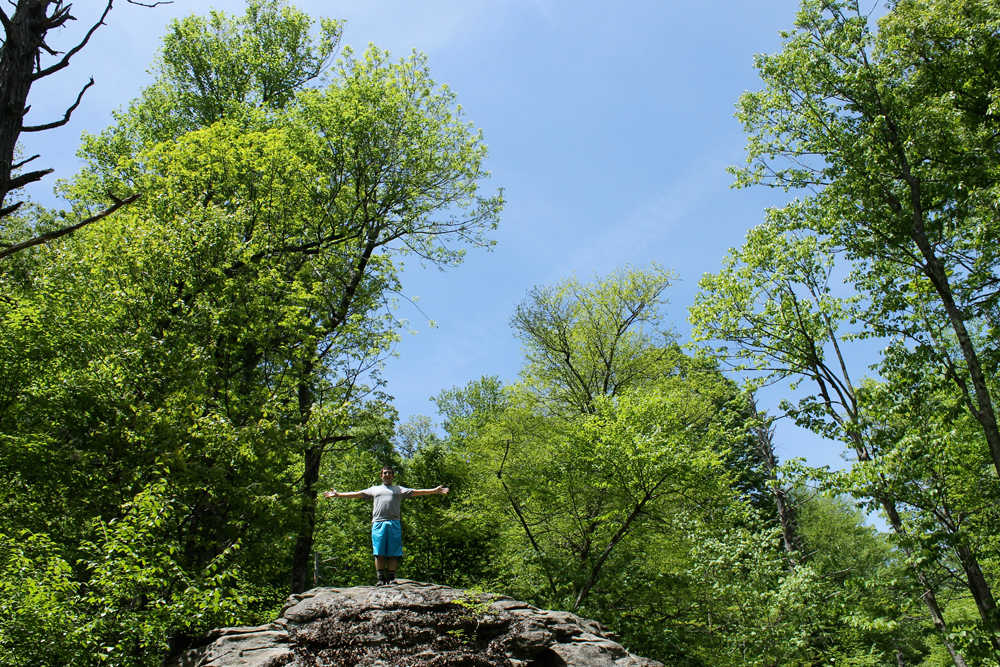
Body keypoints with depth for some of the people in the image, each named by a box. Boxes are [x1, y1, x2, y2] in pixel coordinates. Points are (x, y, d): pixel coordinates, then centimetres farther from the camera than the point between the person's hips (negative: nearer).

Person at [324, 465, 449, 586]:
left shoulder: (399, 490, 20)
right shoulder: (374, 489, 24)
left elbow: (417, 492, 12)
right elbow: (356, 494, 23)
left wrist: (435, 490, 1)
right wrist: (338, 494, 17)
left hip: (394, 524, -1)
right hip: (378, 524, 1)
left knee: (393, 553, -4)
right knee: (379, 553, -5)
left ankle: (391, 577, -2)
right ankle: (381, 578, -3)